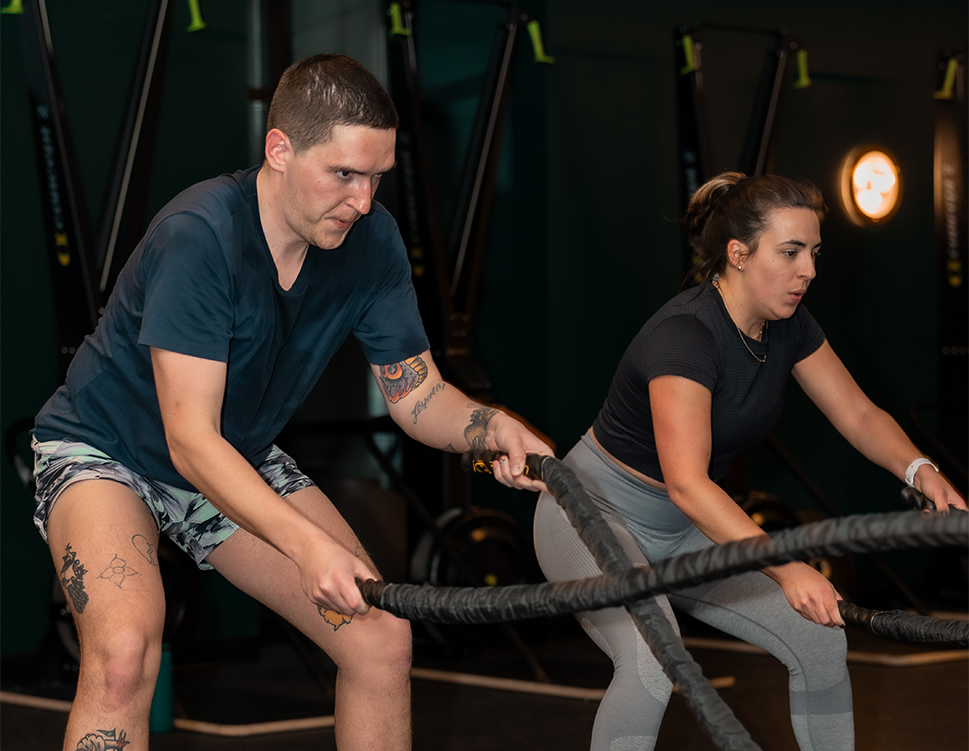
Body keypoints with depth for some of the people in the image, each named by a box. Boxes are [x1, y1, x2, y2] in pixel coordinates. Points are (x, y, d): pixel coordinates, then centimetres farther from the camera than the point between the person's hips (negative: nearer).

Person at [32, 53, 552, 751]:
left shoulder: (371, 240, -14)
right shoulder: (199, 235, -31)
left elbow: (417, 393, -4)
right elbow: (191, 442, -33)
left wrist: (495, 427, -26)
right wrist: (308, 545, -44)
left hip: (240, 462, 6)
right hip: (106, 449, -5)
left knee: (383, 637, -6)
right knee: (125, 654, -31)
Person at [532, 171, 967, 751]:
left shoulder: (788, 325, -5)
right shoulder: (683, 335, -30)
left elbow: (859, 415, 1)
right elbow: (687, 485, -38)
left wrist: (920, 470, -20)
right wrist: (786, 567, -46)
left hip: (685, 530, 8)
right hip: (596, 514, -8)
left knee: (822, 637, -1)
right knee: (652, 662, -32)